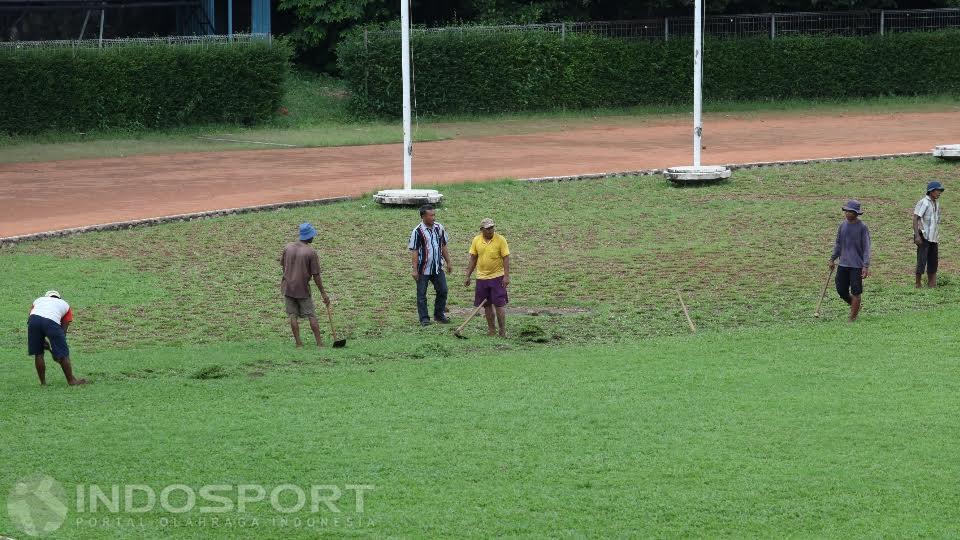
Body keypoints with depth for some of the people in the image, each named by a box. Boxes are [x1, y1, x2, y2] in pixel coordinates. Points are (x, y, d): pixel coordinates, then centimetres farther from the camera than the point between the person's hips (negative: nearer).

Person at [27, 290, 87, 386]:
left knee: (38, 353, 18)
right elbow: (64, 329, 27)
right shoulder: (65, 305, 35)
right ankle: (71, 381, 22)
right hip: (52, 322, -2)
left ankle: (43, 382, 24)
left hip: (34, 317, 2)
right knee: (63, 354, 12)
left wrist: (43, 341, 26)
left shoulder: (38, 300, 38)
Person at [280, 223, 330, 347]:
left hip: (287, 287, 3)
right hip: (303, 289, -3)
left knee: (293, 316, 8)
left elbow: (283, 265, 12)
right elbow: (316, 276, -11)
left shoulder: (288, 247, 0)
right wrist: (323, 293, -4)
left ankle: (298, 342, 8)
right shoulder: (311, 252, -13)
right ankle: (319, 342, 5)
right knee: (311, 316, 5)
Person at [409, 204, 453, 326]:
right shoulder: (418, 231, -13)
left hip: (438, 268, 5)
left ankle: (439, 315, 22)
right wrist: (415, 270, -14)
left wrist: (448, 262, 14)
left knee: (443, 291, 6)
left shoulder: (439, 228, 2)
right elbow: (414, 252, -12)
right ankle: (424, 319, 12)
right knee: (421, 295, 3)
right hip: (423, 270, -5)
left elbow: (443, 246, 13)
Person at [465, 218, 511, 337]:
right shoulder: (476, 240, 3)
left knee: (499, 304, -6)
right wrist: (468, 276, 9)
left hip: (497, 277, -4)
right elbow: (473, 259, 10)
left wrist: (506, 276, -15)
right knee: (487, 305, 8)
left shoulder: (500, 240, -8)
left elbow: (506, 258, -8)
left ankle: (503, 330, -1)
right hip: (481, 277, 4)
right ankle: (491, 329, 19)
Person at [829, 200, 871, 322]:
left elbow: (866, 248, -10)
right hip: (843, 264, 6)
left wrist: (866, 266, -15)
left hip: (857, 265, -6)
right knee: (841, 290, 7)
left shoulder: (862, 227, -9)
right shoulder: (843, 225, 7)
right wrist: (832, 259, 18)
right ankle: (855, 306, 33)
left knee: (855, 293, -1)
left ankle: (852, 319, 7)